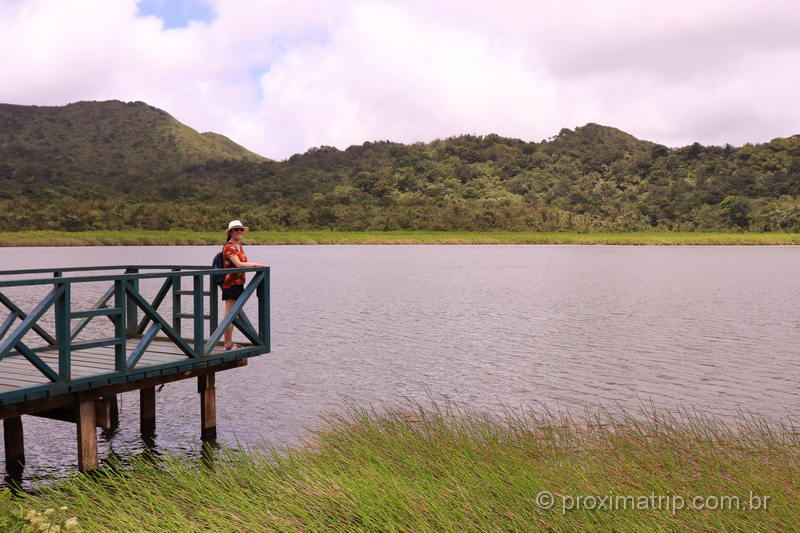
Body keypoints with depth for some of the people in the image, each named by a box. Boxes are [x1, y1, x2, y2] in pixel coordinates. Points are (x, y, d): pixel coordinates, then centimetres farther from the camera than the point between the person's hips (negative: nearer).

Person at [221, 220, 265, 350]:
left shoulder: (239, 246, 16)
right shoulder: (229, 247, -13)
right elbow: (239, 264, -22)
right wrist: (256, 264, -19)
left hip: (238, 283, 9)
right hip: (230, 284, -9)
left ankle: (229, 342, 21)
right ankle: (228, 344, -1)